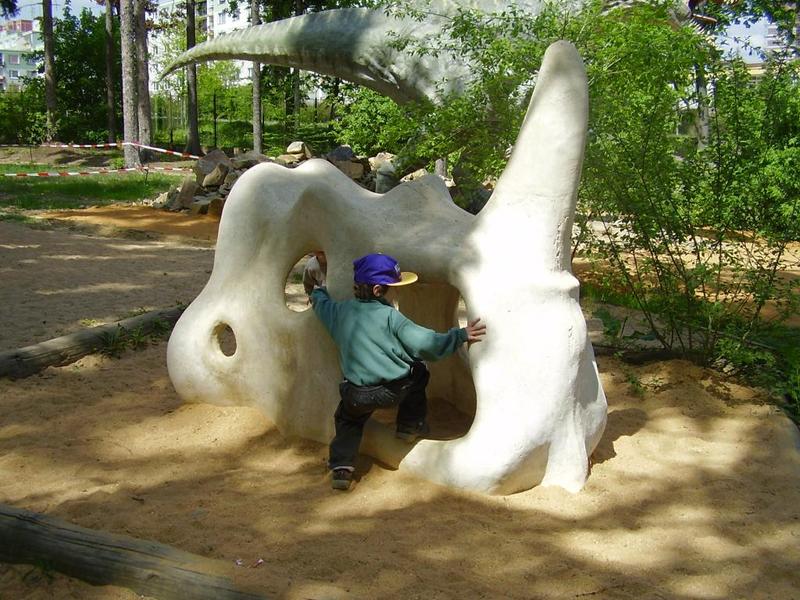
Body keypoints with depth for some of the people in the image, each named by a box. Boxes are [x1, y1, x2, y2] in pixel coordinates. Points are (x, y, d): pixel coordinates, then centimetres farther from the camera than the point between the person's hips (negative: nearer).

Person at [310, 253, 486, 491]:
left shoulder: (340, 311, 7)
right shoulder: (390, 316, -8)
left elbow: (321, 303, 31)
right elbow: (424, 343, -14)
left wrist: (318, 292, 54)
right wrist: (461, 335, -9)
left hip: (356, 395, 3)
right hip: (396, 389, -3)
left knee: (347, 419, 31)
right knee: (417, 371, 27)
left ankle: (341, 466, 12)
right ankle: (411, 425, 31)